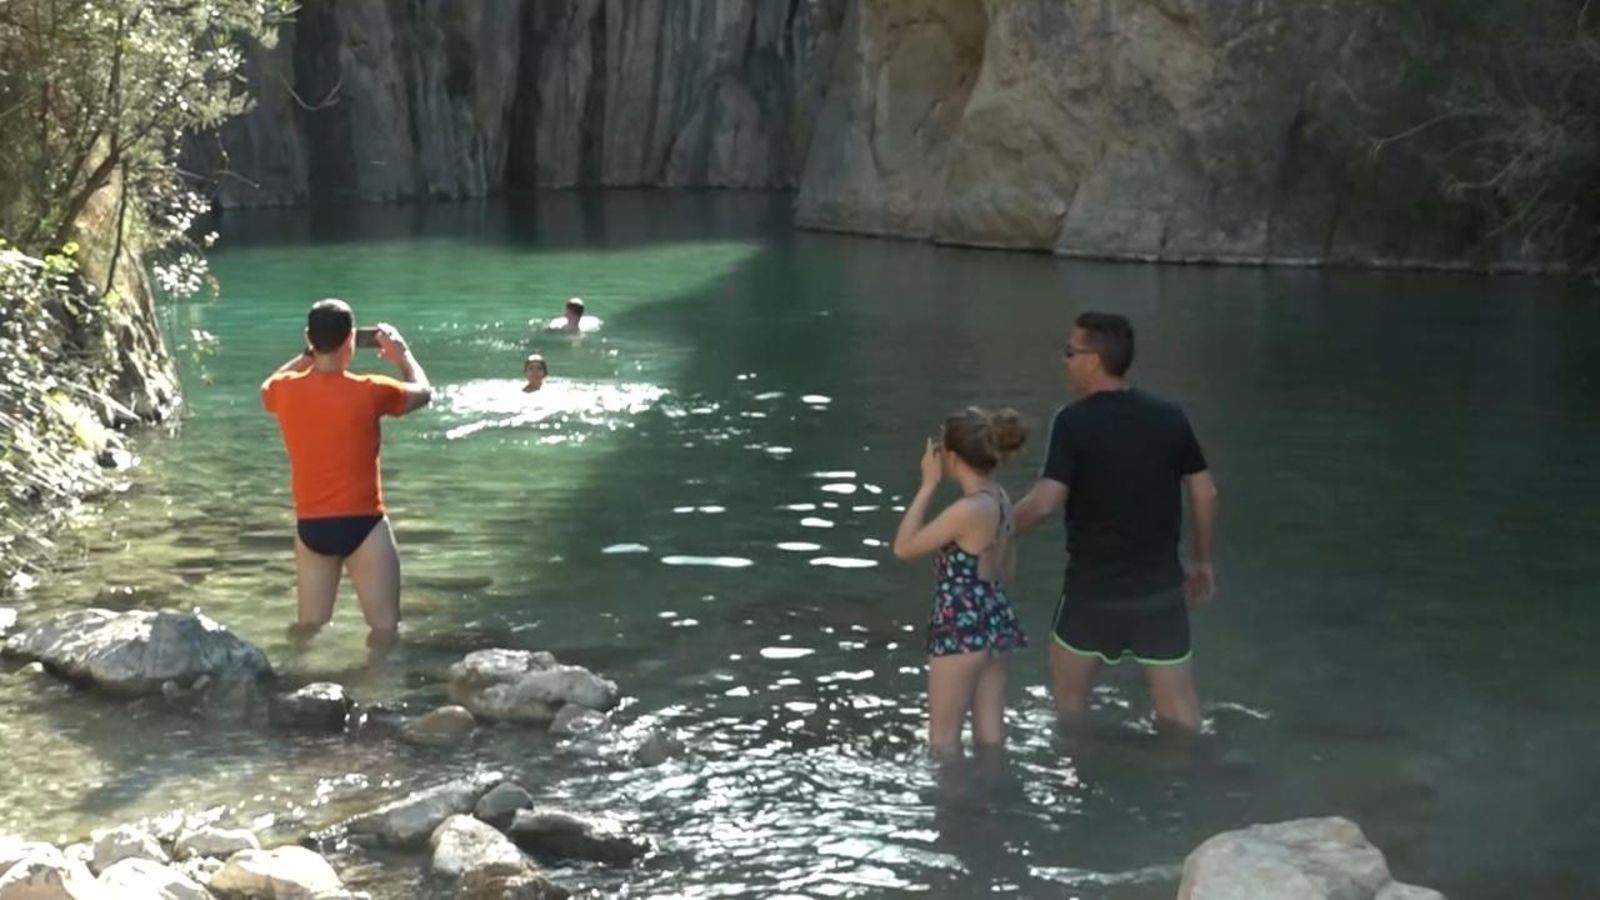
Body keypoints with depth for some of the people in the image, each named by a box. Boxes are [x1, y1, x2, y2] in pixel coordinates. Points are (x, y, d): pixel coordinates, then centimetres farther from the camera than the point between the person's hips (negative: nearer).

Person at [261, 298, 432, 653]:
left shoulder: (285, 391, -3)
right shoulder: (368, 392, -14)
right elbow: (423, 392, 5)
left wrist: (308, 355, 26)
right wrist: (401, 352, 21)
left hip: (310, 525, 5)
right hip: (362, 523, -5)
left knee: (309, 627, 16)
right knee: (385, 628, 0)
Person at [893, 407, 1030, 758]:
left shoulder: (968, 510, -23)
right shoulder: (1000, 499, 4)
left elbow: (904, 547, -14)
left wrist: (927, 485, -12)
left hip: (963, 630, -8)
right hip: (996, 623, 8)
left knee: (943, 739, 7)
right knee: (990, 736, 15)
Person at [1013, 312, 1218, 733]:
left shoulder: (1074, 421, -15)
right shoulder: (1170, 417, -1)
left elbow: (1044, 504, -21)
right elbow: (1205, 493, 4)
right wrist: (1203, 560, 17)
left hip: (1093, 587, -3)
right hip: (1161, 586, 4)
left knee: (1070, 696, 18)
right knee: (1178, 705, 9)